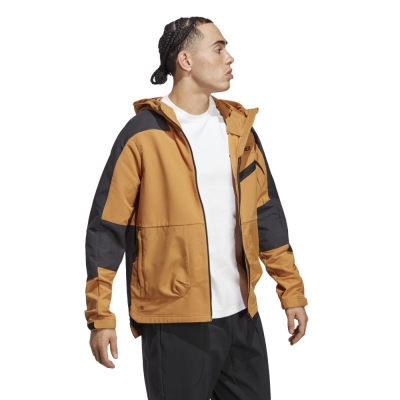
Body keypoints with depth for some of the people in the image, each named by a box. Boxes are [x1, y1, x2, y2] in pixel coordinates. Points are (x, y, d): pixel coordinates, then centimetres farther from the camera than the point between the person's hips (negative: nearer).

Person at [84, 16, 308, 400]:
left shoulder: (239, 127, 9)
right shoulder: (143, 134, -8)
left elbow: (266, 213, 13)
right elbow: (106, 228, -8)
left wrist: (291, 291, 10)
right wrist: (100, 316, -10)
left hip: (241, 315, 5)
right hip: (174, 320, -5)